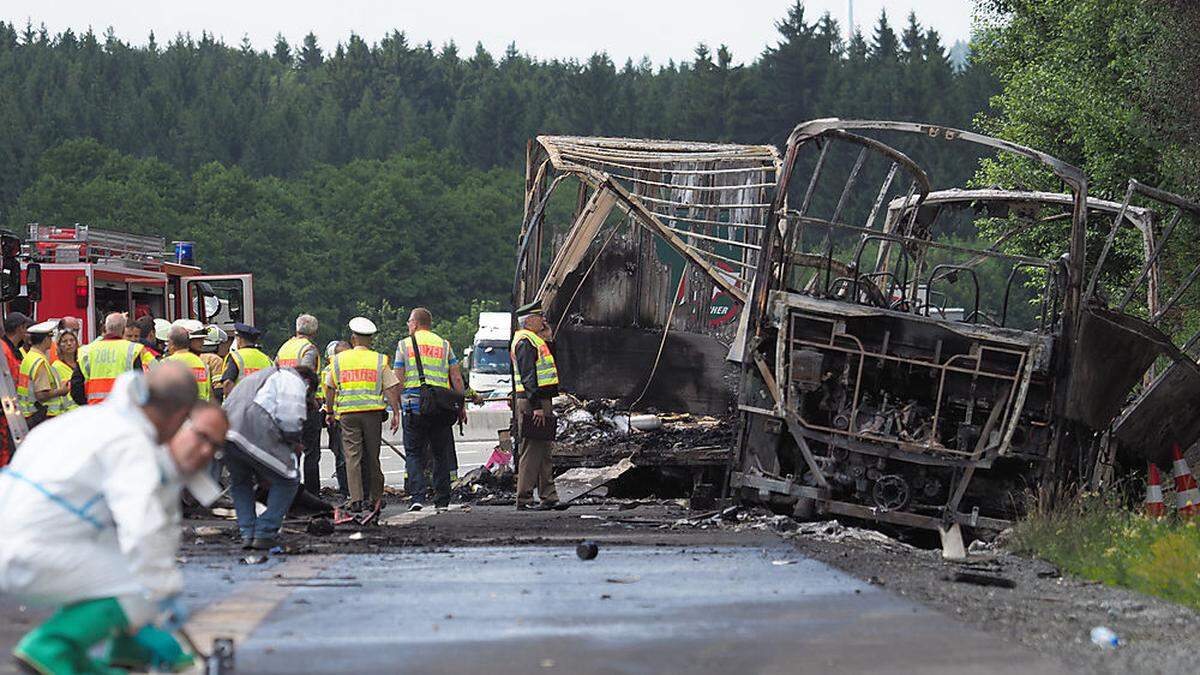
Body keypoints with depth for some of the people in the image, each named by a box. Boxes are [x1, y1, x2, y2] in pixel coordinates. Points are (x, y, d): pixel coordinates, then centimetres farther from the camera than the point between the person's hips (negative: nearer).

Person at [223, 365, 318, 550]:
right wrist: (294, 441, 14)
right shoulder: (294, 380, 12)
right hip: (255, 435, -8)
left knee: (239, 482, 29)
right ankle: (264, 534, 6)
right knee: (287, 480, 8)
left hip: (224, 431, 8)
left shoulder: (259, 377, 39)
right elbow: (290, 417, -5)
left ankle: (247, 534, 23)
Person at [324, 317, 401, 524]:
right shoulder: (379, 360, 4)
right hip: (373, 413, 0)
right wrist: (396, 414, -1)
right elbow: (391, 389, -2)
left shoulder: (339, 360, 8)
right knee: (372, 458, 8)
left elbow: (330, 389, 12)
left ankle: (356, 499, -14)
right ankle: (374, 499, 14)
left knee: (353, 457, -3)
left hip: (348, 414, 0)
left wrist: (329, 412, 24)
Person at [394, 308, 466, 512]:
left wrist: (397, 408, 8)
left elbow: (398, 380, 0)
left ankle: (417, 497, -12)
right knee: (441, 455, 11)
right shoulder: (444, 345, 11)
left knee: (414, 454, 3)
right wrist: (461, 406, 11)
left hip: (414, 405, -2)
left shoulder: (404, 345, 4)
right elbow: (457, 378, 6)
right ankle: (442, 501, 11)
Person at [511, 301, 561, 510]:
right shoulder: (526, 341, -13)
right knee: (532, 450, -9)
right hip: (533, 402, -11)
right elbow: (528, 376, -20)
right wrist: (536, 406, -24)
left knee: (544, 450, 14)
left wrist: (547, 338, 18)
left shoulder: (534, 340, 19)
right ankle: (524, 499, -8)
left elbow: (546, 364, 27)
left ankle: (548, 496, 20)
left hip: (541, 402, 11)